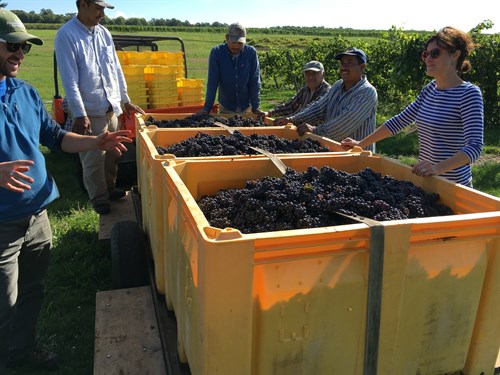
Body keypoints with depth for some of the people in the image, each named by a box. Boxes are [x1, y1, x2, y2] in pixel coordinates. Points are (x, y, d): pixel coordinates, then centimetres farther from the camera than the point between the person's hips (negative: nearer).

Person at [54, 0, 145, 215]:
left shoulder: (104, 33, 9)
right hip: (90, 111, -6)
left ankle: (110, 189, 33)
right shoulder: (66, 35, -11)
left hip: (111, 107, 6)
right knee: (94, 159, 3)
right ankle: (99, 199, 18)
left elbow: (116, 70, 14)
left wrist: (125, 100, 15)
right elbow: (69, 80, -16)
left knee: (112, 154, 15)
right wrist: (80, 114, -20)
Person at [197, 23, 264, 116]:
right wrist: (207, 107, -17)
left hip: (246, 107, 1)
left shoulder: (251, 52, -10)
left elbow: (255, 81, -10)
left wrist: (256, 107, -14)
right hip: (225, 107, 0)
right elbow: (212, 82, -13)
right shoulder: (216, 52, -12)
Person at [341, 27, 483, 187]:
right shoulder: (430, 89, 5)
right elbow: (400, 121, 9)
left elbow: (475, 146, -23)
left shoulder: (469, 93, -15)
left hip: (452, 185, -7)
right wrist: (360, 144, 7)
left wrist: (438, 168, -38)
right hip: (424, 179, 7)